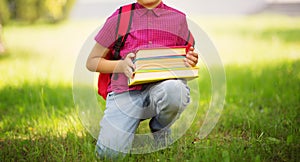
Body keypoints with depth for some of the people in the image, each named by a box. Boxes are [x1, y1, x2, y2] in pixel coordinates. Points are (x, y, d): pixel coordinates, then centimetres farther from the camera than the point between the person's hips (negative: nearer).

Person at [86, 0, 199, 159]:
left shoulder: (178, 18, 15)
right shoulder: (119, 18, 11)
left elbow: (186, 60, 26)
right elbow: (91, 62, 14)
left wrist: (191, 62, 0)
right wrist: (121, 65, -6)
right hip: (125, 91, 0)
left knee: (173, 89, -38)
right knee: (109, 153, -21)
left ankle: (160, 130, -3)